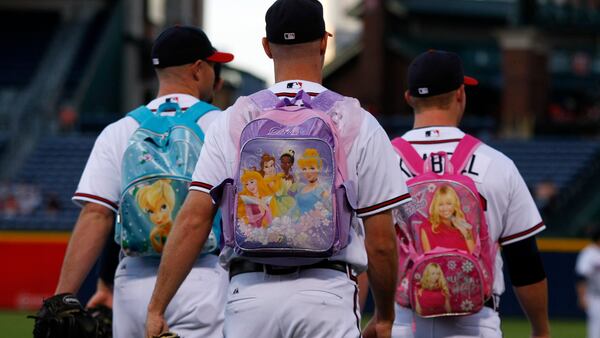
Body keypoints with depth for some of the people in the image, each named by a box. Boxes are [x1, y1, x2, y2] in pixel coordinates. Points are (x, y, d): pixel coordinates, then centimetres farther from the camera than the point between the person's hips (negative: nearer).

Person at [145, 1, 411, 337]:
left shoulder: (233, 120, 7)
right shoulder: (359, 124, 3)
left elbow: (193, 221, -1)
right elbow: (381, 242, 3)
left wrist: (156, 309, 0)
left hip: (249, 292, 2)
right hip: (327, 295, -2)